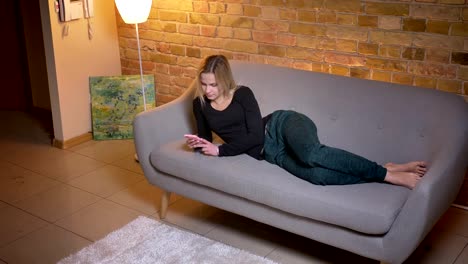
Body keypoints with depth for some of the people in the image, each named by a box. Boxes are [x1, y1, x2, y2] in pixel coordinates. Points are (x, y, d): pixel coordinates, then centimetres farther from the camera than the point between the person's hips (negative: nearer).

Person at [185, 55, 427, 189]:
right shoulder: (200, 104, 9)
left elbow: (255, 135, -11)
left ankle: (388, 171, -29)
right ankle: (387, 177, -24)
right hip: (270, 151, 3)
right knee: (316, 175, -31)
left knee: (312, 154, -41)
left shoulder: (242, 94, -4)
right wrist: (199, 144, -8)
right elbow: (206, 136, 17)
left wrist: (220, 151, -12)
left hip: (281, 124, -3)